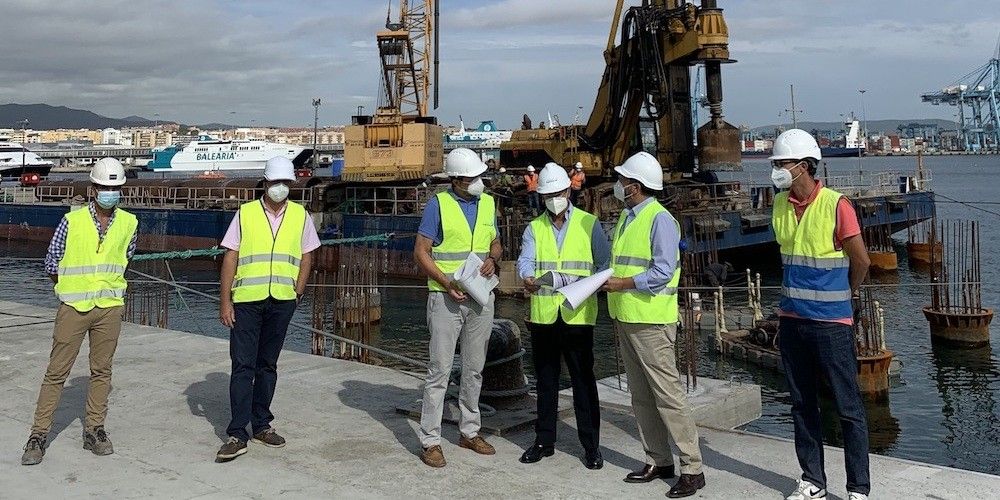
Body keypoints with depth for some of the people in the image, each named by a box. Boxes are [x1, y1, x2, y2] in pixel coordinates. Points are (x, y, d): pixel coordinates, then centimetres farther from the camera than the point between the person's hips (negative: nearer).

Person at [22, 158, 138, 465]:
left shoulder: (129, 224, 1)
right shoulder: (72, 221, -7)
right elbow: (51, 265, 2)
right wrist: (73, 289, 10)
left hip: (110, 308, 3)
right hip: (73, 308, -3)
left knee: (102, 371, 9)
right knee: (57, 371, 1)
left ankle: (94, 431, 20)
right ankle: (39, 435, 8)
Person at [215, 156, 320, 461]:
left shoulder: (301, 216, 7)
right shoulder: (245, 213, 2)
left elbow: (306, 257, 12)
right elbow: (230, 257, 0)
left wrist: (297, 293, 2)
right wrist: (225, 300, -5)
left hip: (282, 301, 2)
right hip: (246, 300, -2)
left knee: (267, 365, 12)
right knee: (243, 366, -4)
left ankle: (261, 425, 22)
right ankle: (237, 434, -2)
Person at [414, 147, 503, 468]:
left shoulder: (487, 203, 8)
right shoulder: (438, 204, -7)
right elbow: (421, 252, -8)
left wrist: (492, 258, -5)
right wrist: (446, 283, -20)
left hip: (481, 298, 5)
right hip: (446, 298, -5)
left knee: (474, 369, 13)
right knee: (440, 369, -4)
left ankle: (470, 432, 26)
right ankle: (430, 441, 4)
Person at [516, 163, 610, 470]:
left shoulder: (589, 224, 6)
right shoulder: (534, 228, 11)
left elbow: (605, 264, 3)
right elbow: (525, 260, -6)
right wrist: (527, 278, -28)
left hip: (578, 315, -2)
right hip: (543, 315, 3)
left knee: (583, 380, 0)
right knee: (545, 380, 12)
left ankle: (591, 445, 11)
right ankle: (544, 441, 24)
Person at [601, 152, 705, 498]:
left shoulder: (659, 219, -13)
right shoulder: (626, 217, 14)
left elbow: (663, 272, -19)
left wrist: (623, 284, -17)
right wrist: (616, 313, 16)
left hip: (651, 322, -9)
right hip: (626, 319, 9)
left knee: (667, 394, -6)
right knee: (641, 396, 12)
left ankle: (692, 469, 1)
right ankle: (658, 461, 22)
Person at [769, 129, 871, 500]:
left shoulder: (836, 205, -13)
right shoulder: (780, 205, 4)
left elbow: (861, 261, -5)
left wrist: (844, 295, 11)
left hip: (831, 322, -6)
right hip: (792, 320, 6)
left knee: (848, 409, 2)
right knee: (803, 406, 14)